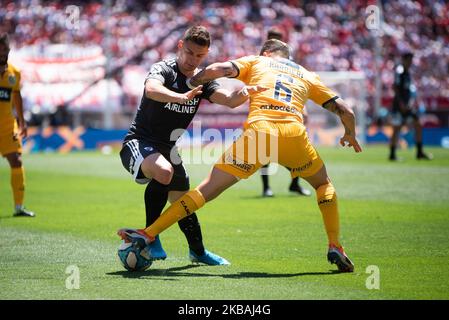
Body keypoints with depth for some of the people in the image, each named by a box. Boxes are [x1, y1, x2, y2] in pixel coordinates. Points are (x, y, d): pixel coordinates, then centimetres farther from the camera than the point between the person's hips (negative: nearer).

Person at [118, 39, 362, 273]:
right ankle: (335, 248, 16)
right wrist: (350, 135, 49)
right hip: (294, 133, 2)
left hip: (259, 129, -2)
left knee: (209, 187, 1)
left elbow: (217, 69, 6)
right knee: (323, 184, 28)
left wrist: (192, 83, 23)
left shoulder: (256, 61, 25)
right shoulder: (307, 75, 31)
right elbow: (344, 110, 30)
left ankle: (149, 234, -3)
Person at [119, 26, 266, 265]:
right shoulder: (163, 69, -15)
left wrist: (246, 92, -34)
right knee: (163, 171, -38)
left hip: (167, 150, 7)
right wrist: (180, 97, -57)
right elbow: (151, 89, -39)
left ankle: (197, 251, 43)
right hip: (139, 144, -7)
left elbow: (230, 100, -11)